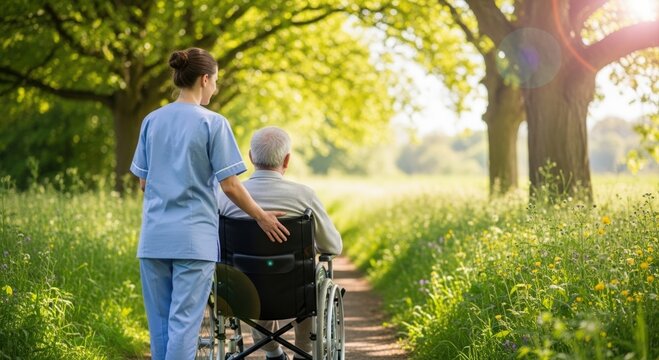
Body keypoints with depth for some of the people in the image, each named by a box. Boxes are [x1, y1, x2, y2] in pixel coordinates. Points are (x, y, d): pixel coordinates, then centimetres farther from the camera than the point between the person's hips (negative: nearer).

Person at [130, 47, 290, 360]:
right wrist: (261, 217, 4)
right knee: (184, 321, -3)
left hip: (154, 237, 5)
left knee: (159, 320, 11)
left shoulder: (152, 121, 8)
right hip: (193, 239, -5)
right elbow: (229, 185, -8)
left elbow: (143, 181, 13)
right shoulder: (213, 123, -7)